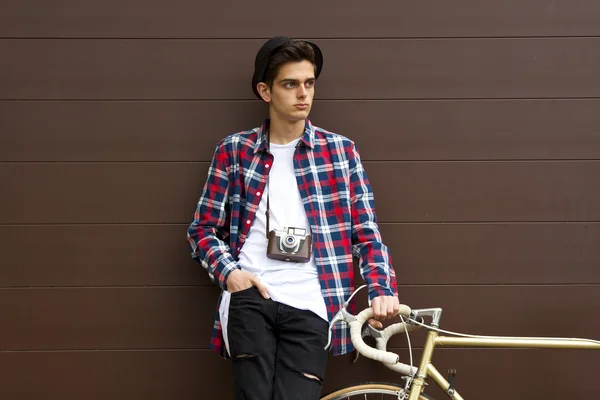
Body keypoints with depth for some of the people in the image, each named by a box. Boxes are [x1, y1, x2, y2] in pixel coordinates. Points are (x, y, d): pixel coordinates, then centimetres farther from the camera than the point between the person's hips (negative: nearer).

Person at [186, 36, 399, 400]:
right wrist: (229, 272, -5)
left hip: (309, 305, 0)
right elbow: (203, 228, 13)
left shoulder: (341, 150, 10)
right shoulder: (234, 151, 10)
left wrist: (383, 289, -7)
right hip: (250, 298, 0)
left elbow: (366, 231, 8)